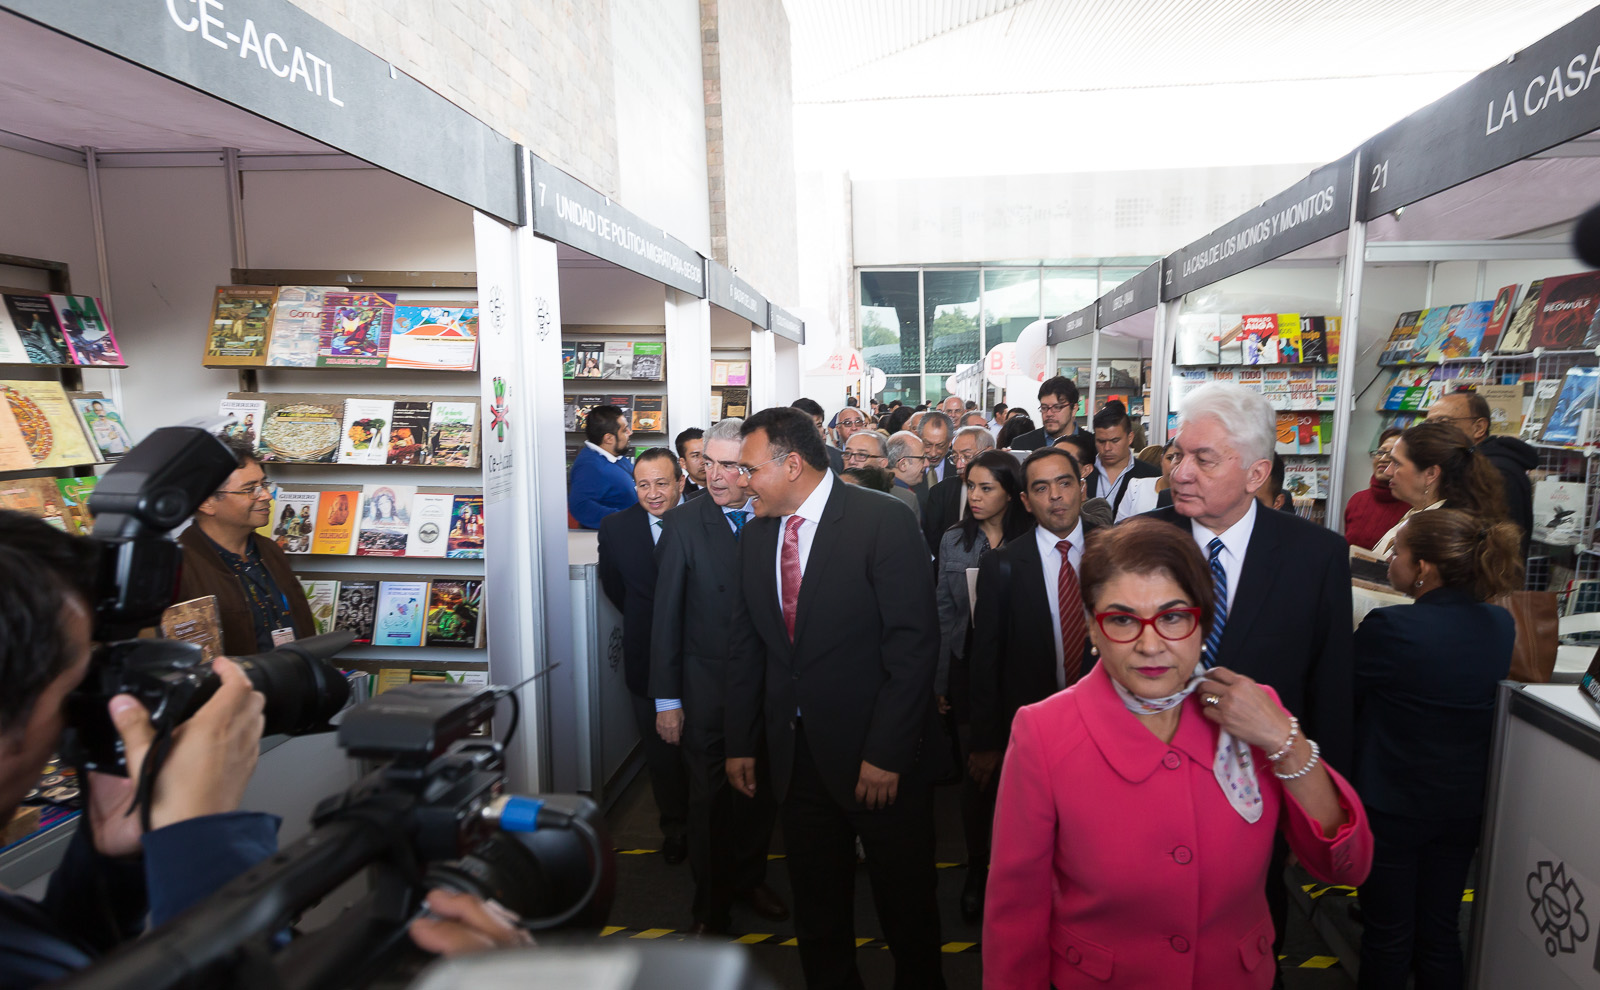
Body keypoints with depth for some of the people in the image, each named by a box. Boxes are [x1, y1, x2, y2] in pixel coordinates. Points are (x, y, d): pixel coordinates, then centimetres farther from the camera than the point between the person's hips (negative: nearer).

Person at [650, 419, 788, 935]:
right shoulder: (682, 523, -8)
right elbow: (666, 616, -6)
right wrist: (666, 699, -6)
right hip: (707, 688, -2)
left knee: (761, 792, 16)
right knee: (710, 798, 10)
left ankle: (749, 878, 42)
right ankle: (711, 907, 31)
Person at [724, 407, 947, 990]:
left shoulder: (883, 522, -14)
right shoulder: (755, 536, 5)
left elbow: (913, 645, -16)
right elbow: (747, 647, 10)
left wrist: (886, 752, -18)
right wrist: (741, 742, 7)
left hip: (879, 757, -5)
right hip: (796, 754, 5)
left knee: (905, 901, 14)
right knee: (816, 904, 19)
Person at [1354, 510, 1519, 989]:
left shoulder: (1389, 627, -26)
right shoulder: (1501, 625, -6)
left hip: (1391, 806, -6)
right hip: (1464, 804, 6)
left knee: (1388, 938, 12)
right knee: (1440, 933, 21)